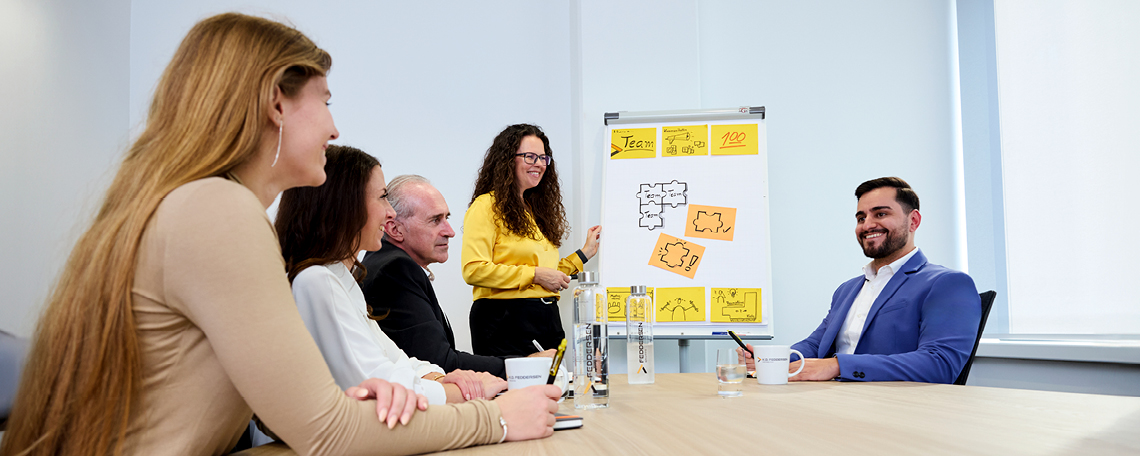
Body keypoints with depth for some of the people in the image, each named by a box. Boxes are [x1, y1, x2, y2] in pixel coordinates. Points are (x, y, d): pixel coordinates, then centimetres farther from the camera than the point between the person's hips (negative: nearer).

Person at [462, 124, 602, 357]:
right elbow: (473, 270, -17)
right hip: (506, 320, -7)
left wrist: (584, 253, 21)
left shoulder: (535, 210, 21)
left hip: (547, 320, 7)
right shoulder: (487, 207, -5)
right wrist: (534, 275, -15)